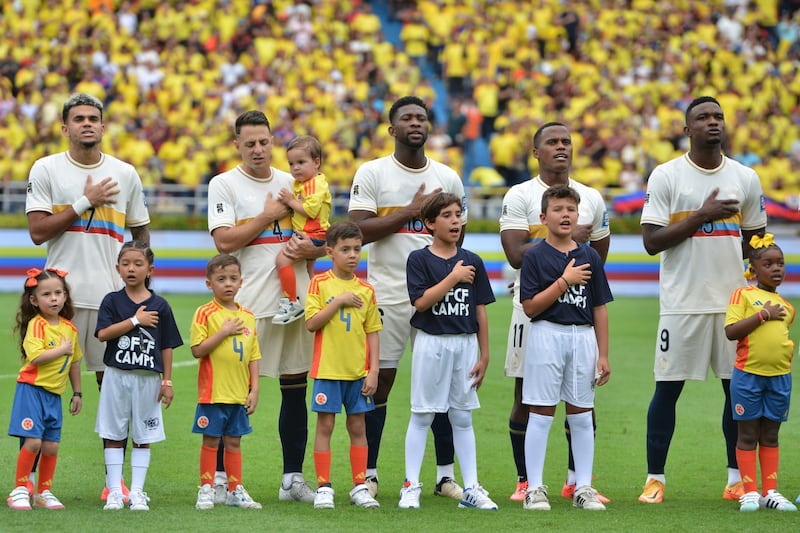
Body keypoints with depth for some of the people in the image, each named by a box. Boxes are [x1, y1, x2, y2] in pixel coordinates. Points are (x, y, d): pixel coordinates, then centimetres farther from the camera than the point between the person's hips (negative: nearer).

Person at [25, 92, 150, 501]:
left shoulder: (125, 173, 11)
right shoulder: (46, 169, 2)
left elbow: (141, 232, 19)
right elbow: (37, 231, -6)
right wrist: (85, 202, -11)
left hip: (112, 294, 3)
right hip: (61, 293, -3)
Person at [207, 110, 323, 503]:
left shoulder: (293, 183, 14)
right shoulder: (224, 184, 0)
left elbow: (322, 241, 17)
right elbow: (224, 241, -13)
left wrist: (309, 248, -6)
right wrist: (269, 215, -8)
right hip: (248, 304, -5)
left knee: (296, 389, 7)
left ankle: (293, 479, 13)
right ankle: (220, 478, 3)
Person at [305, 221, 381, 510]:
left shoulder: (366, 290, 5)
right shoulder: (320, 283, -2)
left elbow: (372, 333, 7)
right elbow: (311, 323, -11)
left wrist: (373, 371, 0)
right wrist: (338, 301, -17)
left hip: (358, 371, 3)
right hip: (328, 369, -3)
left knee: (358, 426, 7)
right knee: (325, 425, 0)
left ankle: (360, 486, 13)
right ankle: (324, 488, 5)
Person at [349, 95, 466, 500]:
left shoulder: (447, 178, 10)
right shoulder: (372, 173, 0)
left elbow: (457, 236, 15)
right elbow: (358, 230, -11)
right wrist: (411, 211, -14)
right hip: (387, 295, -3)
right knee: (378, 381, 0)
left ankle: (446, 475, 9)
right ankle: (367, 473, 7)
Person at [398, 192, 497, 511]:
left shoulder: (472, 262, 7)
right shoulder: (419, 259, -3)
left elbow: (480, 311, 8)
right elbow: (421, 301, -16)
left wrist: (484, 355, 6)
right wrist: (453, 278, -16)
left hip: (465, 344, 3)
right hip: (431, 342, -3)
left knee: (462, 417, 8)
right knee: (422, 415, 1)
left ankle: (471, 489, 11)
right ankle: (411, 486, 7)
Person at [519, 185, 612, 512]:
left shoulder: (590, 257, 8)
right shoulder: (535, 257, -3)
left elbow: (599, 308, 10)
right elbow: (530, 307, -9)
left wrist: (603, 354, 6)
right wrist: (564, 282, -15)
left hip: (583, 337, 4)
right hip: (546, 336, -3)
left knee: (582, 417, 7)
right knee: (541, 415, -1)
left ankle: (583, 488, 13)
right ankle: (534, 488, 3)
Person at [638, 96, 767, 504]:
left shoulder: (746, 179, 9)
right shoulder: (666, 176, -2)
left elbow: (756, 241, 18)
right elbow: (652, 241, -8)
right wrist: (701, 216, -14)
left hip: (734, 298, 3)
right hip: (682, 300, -3)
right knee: (668, 387, -1)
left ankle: (737, 478, 12)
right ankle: (655, 478, 5)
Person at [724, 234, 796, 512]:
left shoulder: (787, 307, 11)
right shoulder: (743, 295, -4)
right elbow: (731, 331, -15)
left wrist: (788, 349, 8)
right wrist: (763, 314, -18)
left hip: (780, 377, 4)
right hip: (748, 375, -4)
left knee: (770, 436, 9)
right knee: (748, 435, 3)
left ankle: (770, 492, 13)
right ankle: (750, 492, 6)